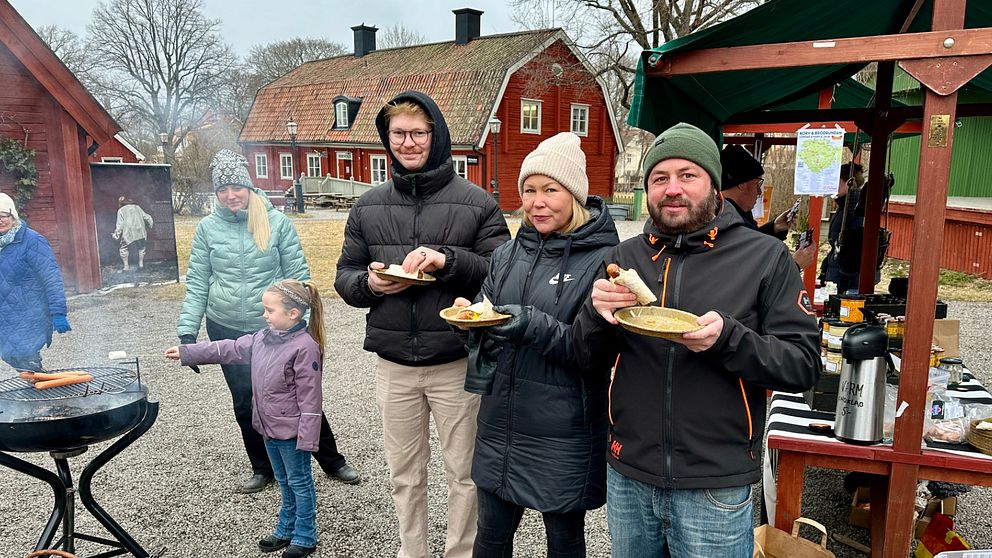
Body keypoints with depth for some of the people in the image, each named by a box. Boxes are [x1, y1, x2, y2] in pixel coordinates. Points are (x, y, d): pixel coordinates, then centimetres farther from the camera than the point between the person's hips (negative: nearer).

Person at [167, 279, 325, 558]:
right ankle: (285, 530, 37)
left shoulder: (305, 347, -23)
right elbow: (229, 349, 11)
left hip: (291, 431, -8)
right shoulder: (263, 338, 3)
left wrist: (307, 437, -22)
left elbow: (309, 398, -23)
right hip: (270, 428, 8)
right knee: (284, 482, 22)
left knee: (299, 483, 8)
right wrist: (185, 352, 9)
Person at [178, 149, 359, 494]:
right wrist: (187, 331, -3)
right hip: (227, 331, 2)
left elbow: (298, 276, -5)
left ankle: (332, 461, 21)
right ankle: (262, 469, 32)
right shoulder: (208, 228, -1)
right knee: (245, 403, 13)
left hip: (275, 328, -2)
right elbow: (197, 284, 2)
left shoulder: (276, 222, -7)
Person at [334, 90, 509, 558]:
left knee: (463, 472, 11)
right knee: (404, 474, 17)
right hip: (393, 365, 3)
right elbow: (345, 275, 11)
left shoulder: (476, 203, -4)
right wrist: (369, 282, -12)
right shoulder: (368, 207, 8)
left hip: (456, 363, -3)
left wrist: (448, 260, -22)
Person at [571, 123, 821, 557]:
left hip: (715, 486, -3)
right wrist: (597, 312, -16)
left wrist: (728, 338, -27)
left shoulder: (766, 257, -6)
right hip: (628, 476, 4)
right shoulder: (626, 256, 4)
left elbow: (804, 365, -10)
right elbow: (585, 355, 5)